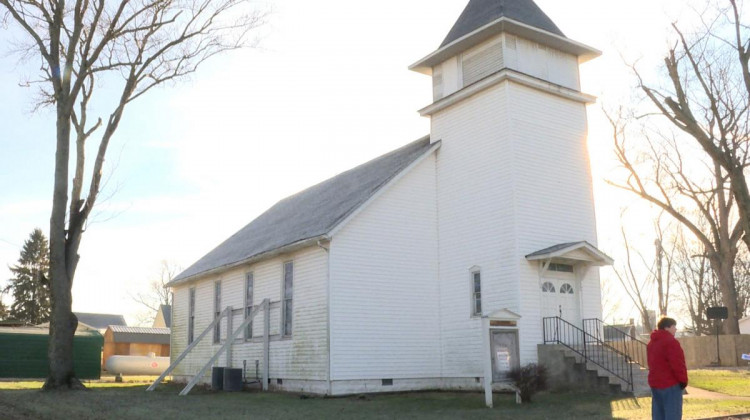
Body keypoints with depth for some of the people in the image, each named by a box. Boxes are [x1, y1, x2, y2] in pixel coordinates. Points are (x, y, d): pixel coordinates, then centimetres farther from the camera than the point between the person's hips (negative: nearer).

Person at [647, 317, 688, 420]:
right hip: (671, 384, -9)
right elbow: (677, 364, -19)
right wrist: (683, 380, -8)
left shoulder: (652, 343, 16)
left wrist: (657, 377, 19)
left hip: (655, 383, 9)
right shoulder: (671, 342, -15)